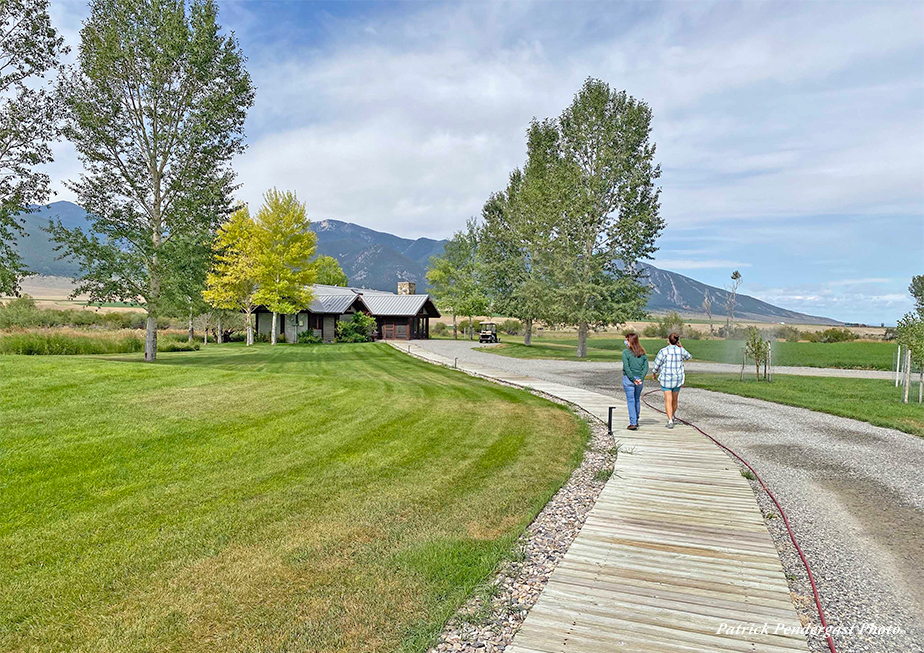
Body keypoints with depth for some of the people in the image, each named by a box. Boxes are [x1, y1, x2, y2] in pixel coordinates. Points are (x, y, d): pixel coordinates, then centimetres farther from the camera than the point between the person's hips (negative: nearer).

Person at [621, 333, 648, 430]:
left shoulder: (626, 352, -8)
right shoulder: (642, 353, 6)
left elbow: (626, 367, -15)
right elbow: (646, 367, 0)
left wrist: (633, 379, -12)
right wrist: (641, 378, -6)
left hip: (628, 379, -5)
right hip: (640, 379, 5)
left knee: (631, 401, 0)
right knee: (637, 400, 18)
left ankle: (633, 423, -5)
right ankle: (636, 421, 27)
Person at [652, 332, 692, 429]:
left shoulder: (663, 351, -11)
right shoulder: (681, 351, -2)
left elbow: (657, 364, -4)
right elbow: (689, 356, 20)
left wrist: (655, 374, 14)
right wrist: (681, 347, 18)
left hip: (666, 378, -3)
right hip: (678, 378, 3)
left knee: (668, 400, -3)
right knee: (674, 399, 18)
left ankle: (670, 421, -13)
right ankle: (671, 417, 37)